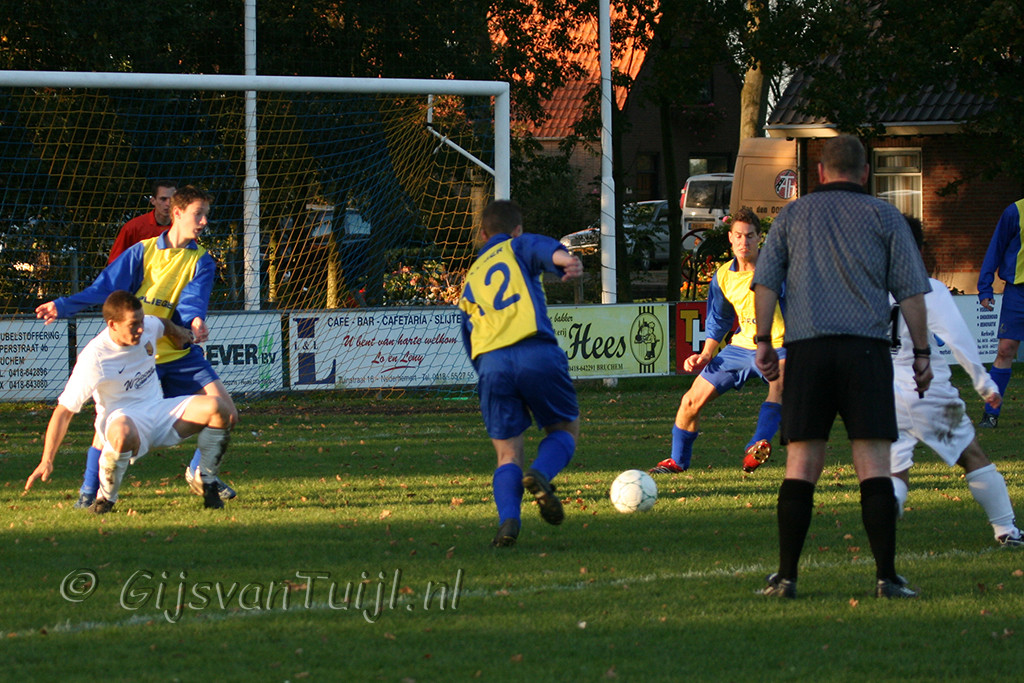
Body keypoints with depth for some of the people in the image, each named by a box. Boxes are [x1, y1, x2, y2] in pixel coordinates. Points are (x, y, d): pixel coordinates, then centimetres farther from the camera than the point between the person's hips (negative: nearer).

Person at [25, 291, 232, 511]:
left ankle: (206, 482, 4)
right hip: (123, 418, -6)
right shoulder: (94, 358, -22)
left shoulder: (149, 326, -5)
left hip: (159, 410, 6)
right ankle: (105, 498, -17)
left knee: (217, 408, -17)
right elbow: (64, 411, -20)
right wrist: (47, 461, -24)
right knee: (122, 434, -44)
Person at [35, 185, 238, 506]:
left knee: (225, 412, -8)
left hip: (182, 354, 2)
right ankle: (89, 490, 0)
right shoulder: (143, 251, 2)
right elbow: (105, 288, 1)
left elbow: (193, 298, -12)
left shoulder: (201, 262, 5)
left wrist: (195, 320, -36)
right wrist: (63, 306, -10)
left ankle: (199, 471, 17)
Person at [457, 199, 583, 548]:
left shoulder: (470, 280, 31)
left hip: (489, 362, 3)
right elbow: (542, 247, -6)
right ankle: (541, 473, -16)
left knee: (507, 454, 8)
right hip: (536, 352, -3)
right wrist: (564, 258, -27)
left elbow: (468, 338, 29)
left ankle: (508, 518, -19)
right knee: (565, 428, 16)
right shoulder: (518, 247, 19)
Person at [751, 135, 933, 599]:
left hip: (806, 351, 1)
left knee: (801, 467, 4)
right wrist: (921, 352, 9)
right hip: (866, 349, -1)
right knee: (874, 467, -2)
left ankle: (786, 577, 0)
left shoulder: (792, 216, 13)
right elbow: (911, 291, 5)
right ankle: (886, 577, -7)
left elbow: (765, 283, 7)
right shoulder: (884, 217, 8)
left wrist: (762, 342, 12)